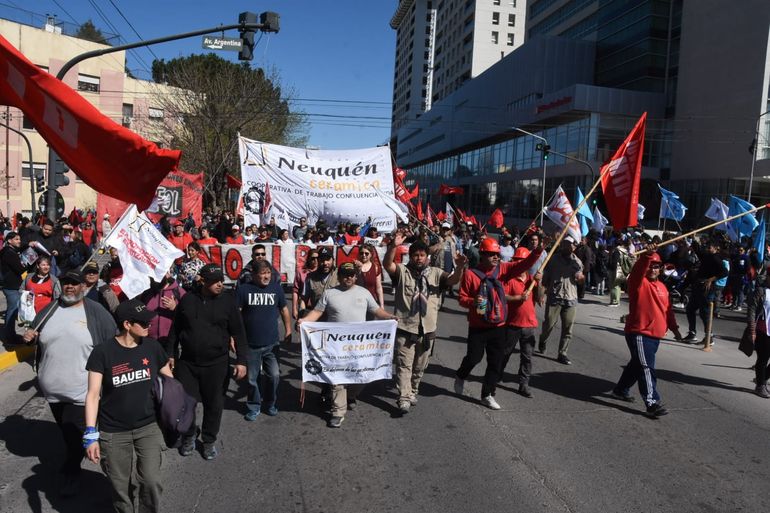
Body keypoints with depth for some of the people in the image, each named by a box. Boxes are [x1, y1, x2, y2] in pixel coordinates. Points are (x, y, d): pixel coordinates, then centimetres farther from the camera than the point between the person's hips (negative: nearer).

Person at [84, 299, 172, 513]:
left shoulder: (152, 346, -5)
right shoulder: (103, 352, -14)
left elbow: (169, 382, 8)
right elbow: (93, 394, -12)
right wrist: (91, 435, -16)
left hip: (149, 427, 2)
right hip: (113, 432, -1)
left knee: (150, 481, -6)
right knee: (120, 486, 11)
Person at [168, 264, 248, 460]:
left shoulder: (227, 301, -6)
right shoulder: (187, 300, -1)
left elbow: (238, 333, -4)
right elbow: (175, 329, 9)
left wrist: (241, 361, -8)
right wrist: (170, 354, 8)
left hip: (216, 364, -1)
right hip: (187, 362, 1)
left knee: (214, 404, 8)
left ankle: (209, 440, 30)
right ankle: (189, 436, 34)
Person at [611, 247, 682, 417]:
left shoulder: (662, 286, 15)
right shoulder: (638, 282, -8)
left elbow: (668, 309, 20)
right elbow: (638, 269, -31)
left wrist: (674, 328, 19)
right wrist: (646, 255, -47)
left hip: (655, 335, 8)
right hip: (639, 333, -8)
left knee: (637, 364, 19)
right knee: (646, 367, -13)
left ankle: (621, 390, 35)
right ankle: (652, 403, -13)